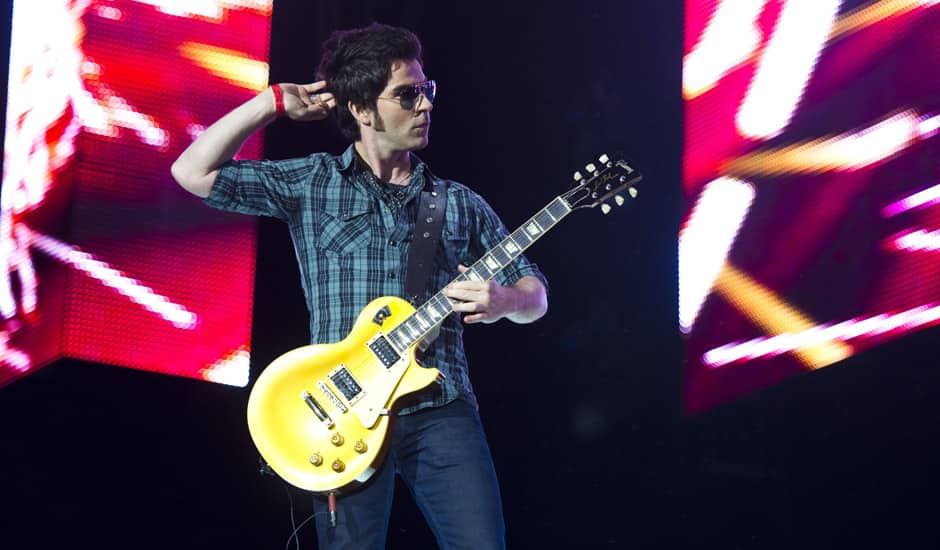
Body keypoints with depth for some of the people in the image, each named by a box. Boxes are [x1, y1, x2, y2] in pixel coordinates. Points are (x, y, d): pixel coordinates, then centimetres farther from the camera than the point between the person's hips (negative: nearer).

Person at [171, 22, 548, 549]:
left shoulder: (460, 203, 12)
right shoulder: (310, 184, 6)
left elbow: (535, 292, 14)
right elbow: (194, 172, -2)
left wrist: (503, 299, -10)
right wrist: (275, 103, 0)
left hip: (441, 409, 2)